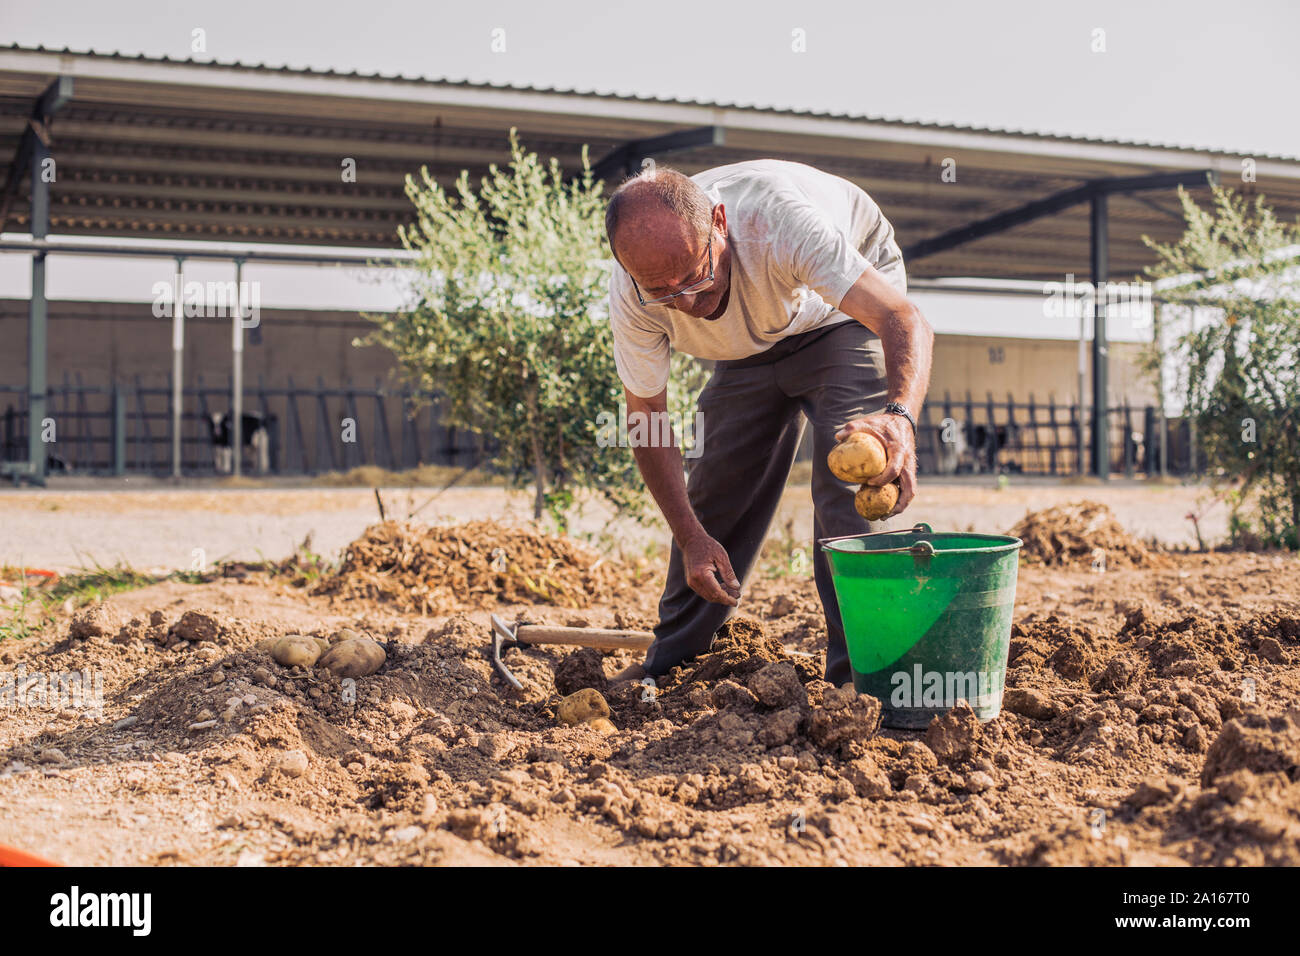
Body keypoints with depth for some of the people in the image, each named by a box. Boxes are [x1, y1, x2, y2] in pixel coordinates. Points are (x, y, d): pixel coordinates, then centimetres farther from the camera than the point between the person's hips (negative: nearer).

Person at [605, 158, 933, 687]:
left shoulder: (777, 218, -45)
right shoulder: (631, 298, -30)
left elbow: (904, 318, -48)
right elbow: (645, 419, -15)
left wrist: (900, 416, -68)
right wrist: (691, 538, -19)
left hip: (846, 312, -4)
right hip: (753, 334, 4)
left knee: (846, 476, -22)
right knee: (714, 489, 1)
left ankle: (856, 674, -15)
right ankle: (669, 660, 19)